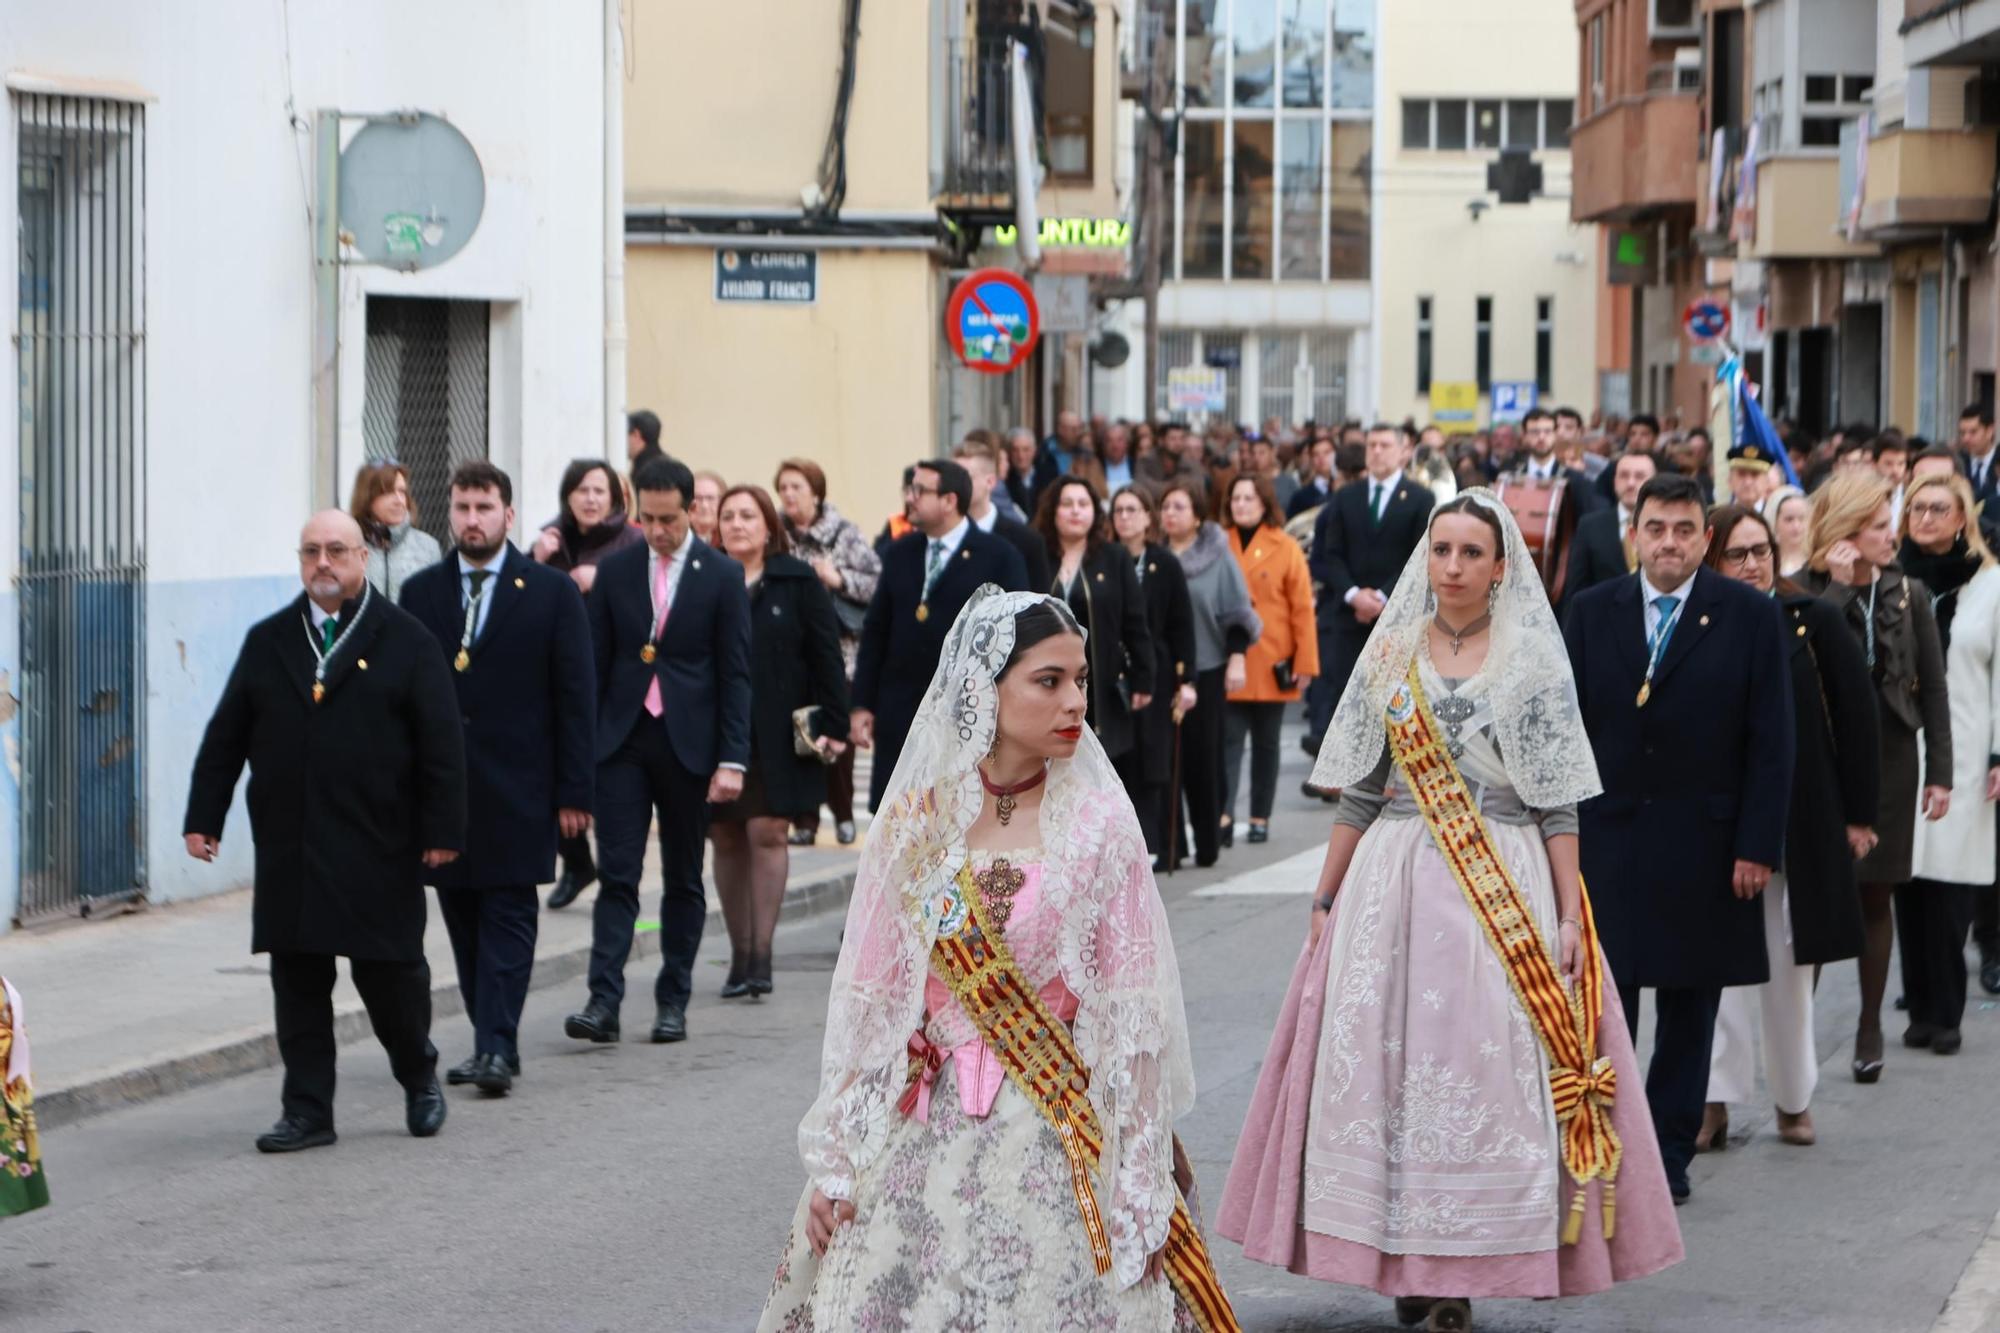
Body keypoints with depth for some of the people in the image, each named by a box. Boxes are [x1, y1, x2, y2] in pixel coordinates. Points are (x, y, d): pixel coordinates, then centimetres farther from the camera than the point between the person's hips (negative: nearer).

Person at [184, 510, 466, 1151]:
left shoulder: (406, 641, 1)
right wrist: (203, 818, 6)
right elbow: (225, 737, 12)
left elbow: (442, 742, -2)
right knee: (298, 980, 2)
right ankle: (308, 1111, 7)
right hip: (288, 848, 3)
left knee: (389, 972, 2)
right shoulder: (268, 642, 11)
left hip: (378, 849, -3)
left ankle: (419, 1078, 27)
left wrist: (443, 829, -8)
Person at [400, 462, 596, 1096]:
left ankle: (496, 1048, -8)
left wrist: (575, 792, -6)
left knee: (508, 919, -5)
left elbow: (577, 697, -1)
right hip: (441, 787, 3)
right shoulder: (420, 593, 9)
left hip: (516, 788, -3)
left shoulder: (552, 592, 1)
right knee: (464, 920, 7)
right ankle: (493, 1043, 15)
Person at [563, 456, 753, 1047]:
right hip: (623, 739, 1)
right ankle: (603, 1001, -12)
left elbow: (734, 673, -2)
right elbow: (595, 664, 8)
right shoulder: (615, 572, 5)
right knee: (617, 873, -6)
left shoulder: (722, 575, 0)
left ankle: (673, 1002, 15)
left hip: (688, 743, -1)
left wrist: (732, 758, -8)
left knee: (683, 880, 8)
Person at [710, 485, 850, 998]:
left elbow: (826, 656, 2)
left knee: (767, 832, -8)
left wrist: (833, 725, -5)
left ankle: (761, 952, -4)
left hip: (776, 737, -2)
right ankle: (739, 956, 12)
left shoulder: (797, 581, 3)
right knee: (727, 839, 4)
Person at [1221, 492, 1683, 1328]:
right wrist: (1325, 901, 6)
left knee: (1489, 1068, -4)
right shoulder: (1390, 655, 8)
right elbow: (1358, 794, 10)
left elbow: (1557, 805, -2)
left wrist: (1570, 919, -9)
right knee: (1386, 1064, 1)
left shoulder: (1533, 661, 0)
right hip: (1393, 884, 3)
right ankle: (1407, 1260, 11)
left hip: (1505, 893, -3)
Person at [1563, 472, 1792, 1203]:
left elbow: (1770, 742, -3)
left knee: (1688, 1012, 6)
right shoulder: (1591, 613, 4)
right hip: (1606, 835, 1)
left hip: (1703, 847, -1)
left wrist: (1758, 844, -8)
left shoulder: (1749, 616, -1)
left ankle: (1669, 1154, 15)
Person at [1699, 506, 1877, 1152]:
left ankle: (1793, 1096, 23)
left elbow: (1855, 713, 1)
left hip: (1801, 820, 1)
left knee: (1789, 964, 9)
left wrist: (1859, 813, 0)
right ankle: (1715, 1101, 0)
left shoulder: (1811, 620, -2)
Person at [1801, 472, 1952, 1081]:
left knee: (1875, 896, 7)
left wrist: (1940, 773, 2)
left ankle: (1870, 1028, 17)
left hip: (1888, 756, 2)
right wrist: (1838, 586, -20)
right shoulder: (1802, 592, -4)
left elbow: (1932, 688, 6)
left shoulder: (1908, 595, 3)